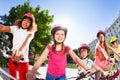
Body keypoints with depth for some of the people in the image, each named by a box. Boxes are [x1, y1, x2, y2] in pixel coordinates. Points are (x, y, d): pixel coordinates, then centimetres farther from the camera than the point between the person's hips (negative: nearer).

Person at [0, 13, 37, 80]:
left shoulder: (31, 32, -4)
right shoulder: (15, 28, 3)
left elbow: (27, 40, -26)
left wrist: (20, 50, -47)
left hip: (23, 60, -3)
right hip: (13, 58, 3)